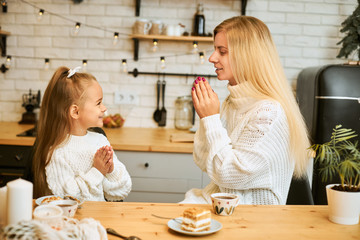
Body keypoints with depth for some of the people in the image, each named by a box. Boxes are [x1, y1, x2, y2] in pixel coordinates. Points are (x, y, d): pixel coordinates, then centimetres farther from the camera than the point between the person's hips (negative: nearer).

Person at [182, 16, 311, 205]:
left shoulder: (268, 112, -20)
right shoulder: (232, 102, 6)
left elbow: (230, 175, -20)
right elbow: (203, 163, 7)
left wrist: (211, 118, -18)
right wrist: (205, 117, -5)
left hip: (253, 214, -7)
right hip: (218, 200, 7)